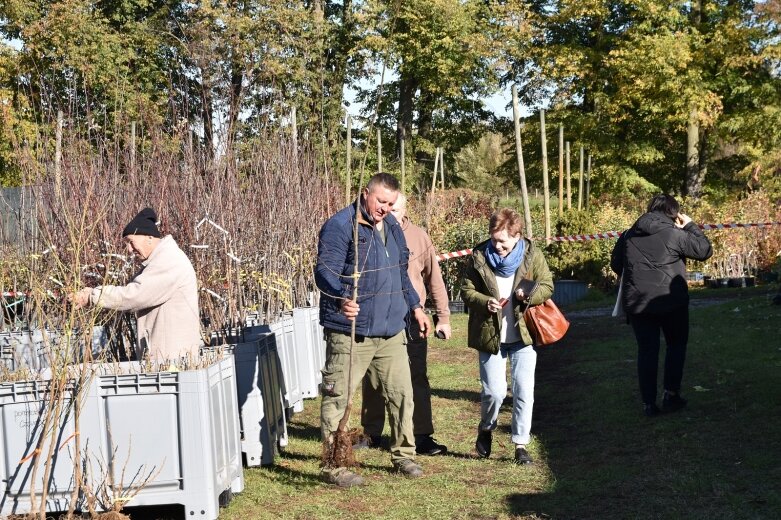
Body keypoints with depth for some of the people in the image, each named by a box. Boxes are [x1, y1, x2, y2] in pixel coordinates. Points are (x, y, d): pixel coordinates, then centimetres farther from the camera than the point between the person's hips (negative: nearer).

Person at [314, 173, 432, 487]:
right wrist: (341, 298, -40)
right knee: (338, 398, -3)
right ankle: (333, 467, 5)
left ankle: (403, 455, 28)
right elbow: (325, 271, -22)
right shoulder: (340, 226, -11)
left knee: (401, 393, 13)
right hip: (350, 332, -7)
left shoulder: (392, 226, 15)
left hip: (391, 331, 7)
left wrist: (415, 307, 28)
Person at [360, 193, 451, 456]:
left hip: (409, 320, -1)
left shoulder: (419, 237, 0)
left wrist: (443, 317, 5)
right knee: (373, 380, 11)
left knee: (417, 378, -1)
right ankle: (371, 433, 24)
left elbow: (434, 278, 5)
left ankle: (422, 437, 3)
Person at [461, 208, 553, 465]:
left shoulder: (532, 255, -3)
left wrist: (530, 295, -20)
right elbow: (467, 290, 1)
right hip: (490, 335, 0)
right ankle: (486, 429, 27)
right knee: (494, 391, -1)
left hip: (523, 334, 0)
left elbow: (547, 286, 2)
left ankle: (521, 444, 10)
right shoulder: (479, 255, -3)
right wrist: (485, 302, -18)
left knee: (524, 391, -1)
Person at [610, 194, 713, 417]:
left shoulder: (628, 235, 5)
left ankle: (649, 403, 6)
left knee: (646, 350, 8)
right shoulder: (675, 234, -9)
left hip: (637, 303, 3)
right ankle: (671, 394, 12)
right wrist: (690, 226, 7)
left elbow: (615, 264, 14)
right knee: (676, 344, 16)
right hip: (670, 301, -3)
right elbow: (705, 250, -3)